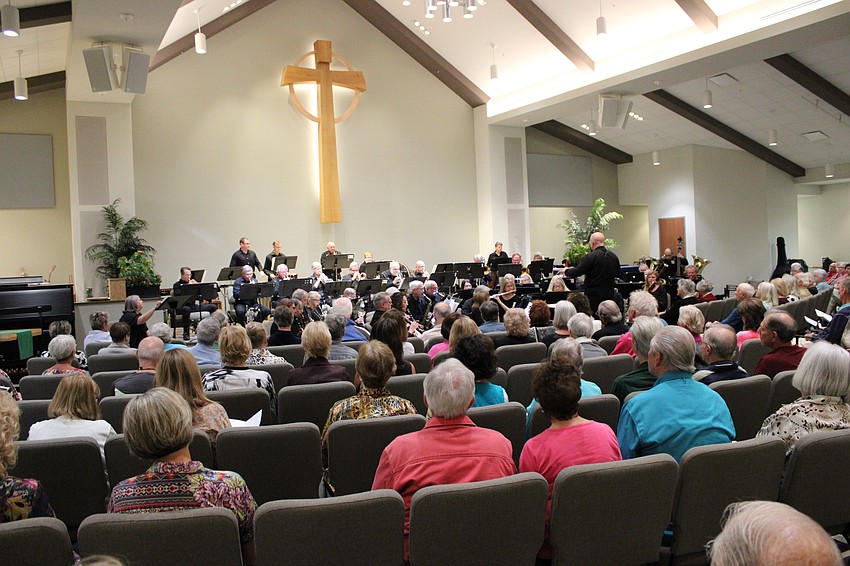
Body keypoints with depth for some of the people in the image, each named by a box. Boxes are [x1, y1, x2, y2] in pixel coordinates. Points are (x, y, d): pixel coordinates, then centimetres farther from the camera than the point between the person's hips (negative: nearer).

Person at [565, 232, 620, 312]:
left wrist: (567, 271, 7)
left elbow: (578, 272, -11)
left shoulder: (591, 256, -14)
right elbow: (617, 275, 16)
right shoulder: (614, 256, 4)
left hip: (594, 294, -6)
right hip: (609, 295, 6)